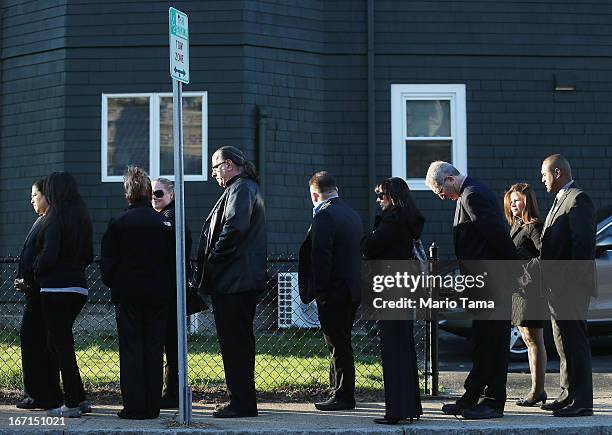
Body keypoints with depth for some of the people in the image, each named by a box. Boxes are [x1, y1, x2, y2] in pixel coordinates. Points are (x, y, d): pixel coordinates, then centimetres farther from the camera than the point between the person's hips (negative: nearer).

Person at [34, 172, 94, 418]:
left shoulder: (55, 218, -12)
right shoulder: (82, 219, 11)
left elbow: (49, 255, -19)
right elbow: (88, 256, 16)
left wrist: (37, 273, -2)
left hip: (56, 289, -7)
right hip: (79, 288, 7)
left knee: (61, 343, -1)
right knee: (59, 341, 17)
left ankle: (72, 403, 2)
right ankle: (79, 399, 16)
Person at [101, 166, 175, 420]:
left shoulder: (118, 223, -6)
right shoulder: (165, 223, 1)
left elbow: (107, 261, -3)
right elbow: (174, 260, 3)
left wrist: (112, 285, 13)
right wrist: (169, 289, 13)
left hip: (127, 292, -2)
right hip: (159, 293, 2)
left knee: (131, 349, 2)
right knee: (154, 348, 7)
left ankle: (134, 406, -1)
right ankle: (153, 406, 7)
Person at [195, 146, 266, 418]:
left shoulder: (240, 189, -10)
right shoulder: (247, 188, 22)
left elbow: (235, 227, -25)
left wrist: (214, 258, -15)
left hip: (233, 281, -11)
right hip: (243, 280, 11)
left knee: (234, 342, -8)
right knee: (239, 341, 14)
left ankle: (242, 403, -6)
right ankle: (243, 401, 20)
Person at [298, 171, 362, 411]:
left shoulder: (324, 216, -14)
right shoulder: (352, 214, 14)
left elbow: (320, 258, -20)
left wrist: (319, 292, -15)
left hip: (333, 293, -9)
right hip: (352, 291, 9)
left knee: (338, 345, -3)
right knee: (341, 344, 15)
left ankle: (343, 396, 1)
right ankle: (341, 393, 21)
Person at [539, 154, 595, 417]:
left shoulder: (578, 200, -12)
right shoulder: (560, 200, 20)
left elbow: (583, 245, -19)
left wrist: (573, 281, -22)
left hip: (570, 287, -10)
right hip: (557, 286, 11)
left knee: (574, 341, -8)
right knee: (564, 343, 15)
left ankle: (581, 401, -5)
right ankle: (568, 395, 24)